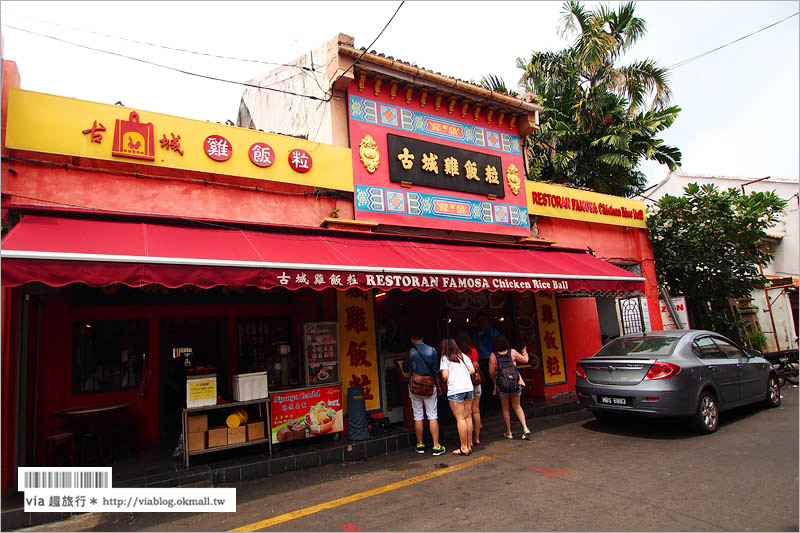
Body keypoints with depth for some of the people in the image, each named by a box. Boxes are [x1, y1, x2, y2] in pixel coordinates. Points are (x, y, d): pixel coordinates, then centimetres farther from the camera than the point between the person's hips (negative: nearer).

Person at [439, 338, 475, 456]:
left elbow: (445, 376, -8)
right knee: (468, 417, 11)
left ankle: (464, 448, 1)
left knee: (460, 418, -2)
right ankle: (469, 445, 17)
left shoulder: (445, 358, -1)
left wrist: (446, 380, 13)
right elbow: (472, 371, 7)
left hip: (455, 390, -5)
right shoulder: (463, 356, 13)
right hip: (469, 388, 5)